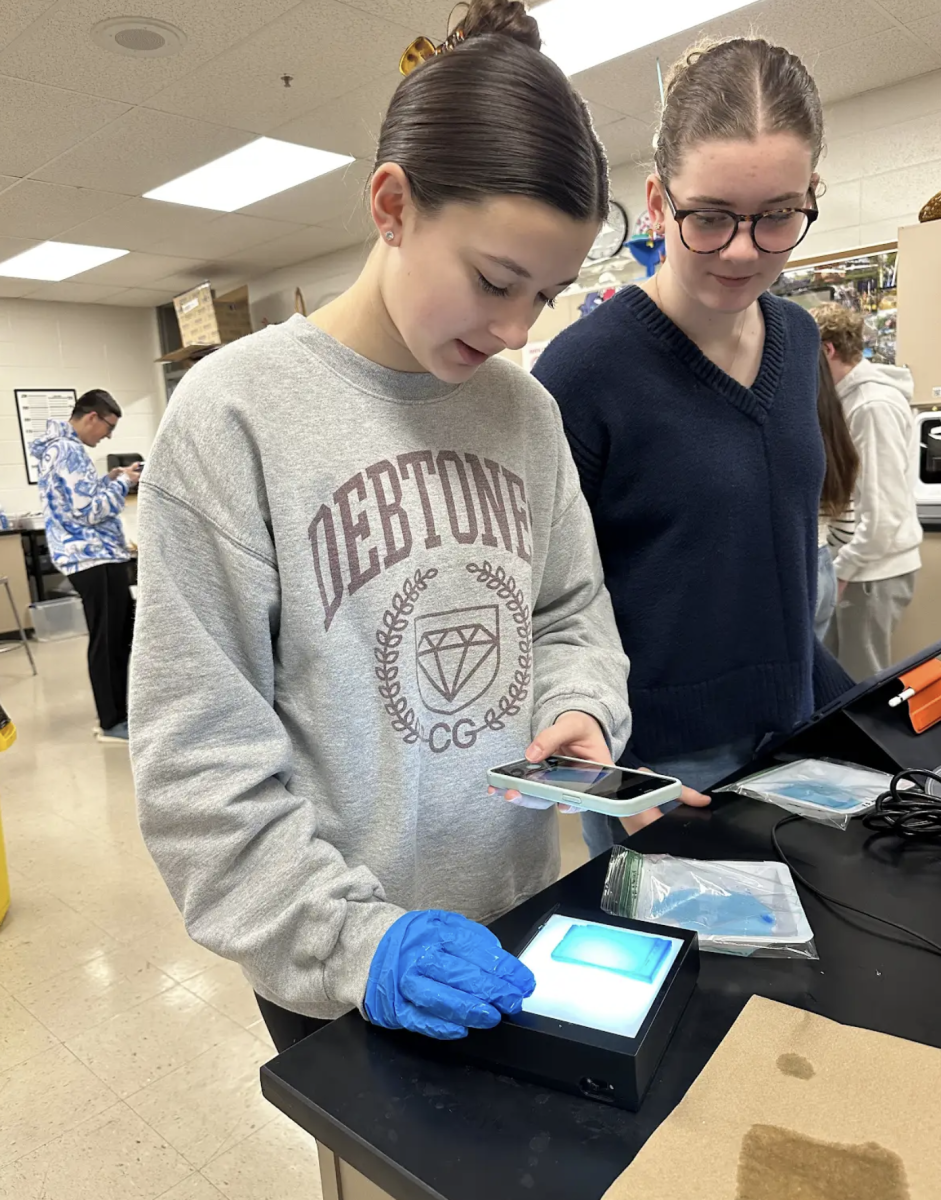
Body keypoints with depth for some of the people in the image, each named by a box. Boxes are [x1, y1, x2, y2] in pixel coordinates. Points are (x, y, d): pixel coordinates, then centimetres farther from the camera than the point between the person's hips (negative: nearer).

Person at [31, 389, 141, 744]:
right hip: (95, 558, -11)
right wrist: (123, 483, -11)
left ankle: (115, 712, 25)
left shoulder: (59, 446, 16)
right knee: (107, 641, -2)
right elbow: (88, 512, -21)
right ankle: (111, 723, 7)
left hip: (92, 555, 11)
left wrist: (107, 480, 15)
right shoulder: (70, 451, -17)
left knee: (121, 634, 16)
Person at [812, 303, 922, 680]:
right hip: (858, 564, 9)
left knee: (863, 685, 4)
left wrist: (841, 568, -15)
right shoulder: (853, 396, 10)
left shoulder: (874, 405, -20)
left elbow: (883, 512, -23)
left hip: (874, 570, -9)